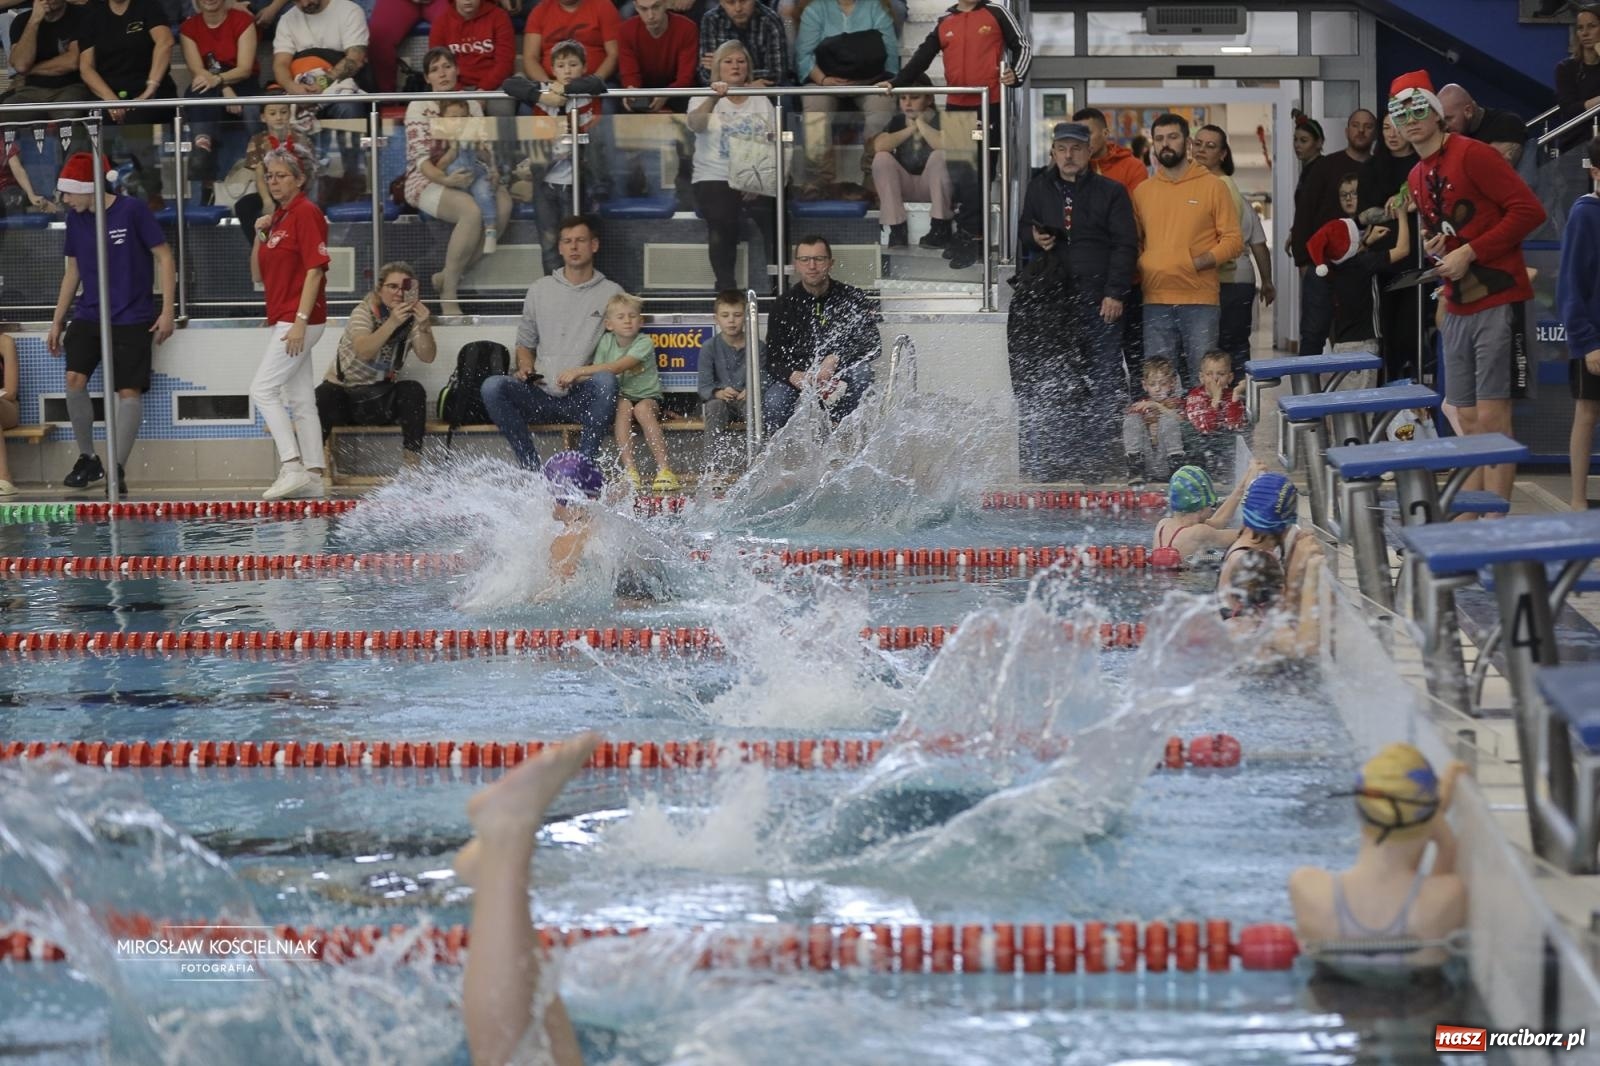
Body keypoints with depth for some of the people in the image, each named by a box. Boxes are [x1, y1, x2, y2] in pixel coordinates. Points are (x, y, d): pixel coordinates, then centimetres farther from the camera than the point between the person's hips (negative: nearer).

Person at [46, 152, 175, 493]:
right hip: (88, 314, 4)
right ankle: (88, 458, 4)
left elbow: (164, 256, -5)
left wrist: (167, 311, -9)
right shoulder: (75, 218, 6)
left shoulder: (132, 210, -10)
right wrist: (57, 321, 15)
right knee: (74, 378, -12)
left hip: (132, 318, -4)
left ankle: (117, 469, 2)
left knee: (129, 392, -6)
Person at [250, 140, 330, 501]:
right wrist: (260, 234, 4)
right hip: (283, 319, 9)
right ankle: (312, 476, 10)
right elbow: (261, 271, 22)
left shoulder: (306, 213, -11)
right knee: (299, 399, 8)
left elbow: (315, 269, -18)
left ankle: (292, 467, -14)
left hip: (299, 319, -9)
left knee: (262, 389, -13)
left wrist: (301, 320, -23)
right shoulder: (278, 216, 16)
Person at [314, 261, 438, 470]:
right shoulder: (364, 312, -10)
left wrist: (424, 328, -32)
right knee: (323, 396, -34)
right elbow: (364, 352, -29)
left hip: (379, 401, 3)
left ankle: (412, 459, -27)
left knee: (414, 391, -24)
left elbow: (428, 357, -14)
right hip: (343, 391, -3)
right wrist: (392, 323, -39)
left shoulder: (412, 318, 1)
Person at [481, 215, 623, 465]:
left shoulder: (611, 293, 9)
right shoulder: (540, 290, 16)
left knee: (606, 381, -37)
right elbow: (525, 344, 23)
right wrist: (526, 369, -1)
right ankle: (532, 467, -23)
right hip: (542, 395, 2)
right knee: (493, 386, -25)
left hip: (583, 397, -2)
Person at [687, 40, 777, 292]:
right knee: (723, 221, -32)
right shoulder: (704, 99, 10)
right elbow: (695, 123, -13)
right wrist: (714, 99, -32)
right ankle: (726, 287, -25)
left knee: (774, 213, -29)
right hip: (716, 178, -1)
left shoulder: (761, 102, 18)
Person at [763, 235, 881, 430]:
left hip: (840, 381, 0)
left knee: (860, 372, -33)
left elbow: (873, 344, -12)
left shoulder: (852, 298, -3)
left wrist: (835, 359, -28)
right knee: (773, 404, -31)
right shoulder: (785, 305, 0)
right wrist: (794, 376, -28)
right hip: (794, 377, 0)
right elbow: (773, 358, -4)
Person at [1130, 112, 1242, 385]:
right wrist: (1141, 269, -1)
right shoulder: (1142, 191, 14)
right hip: (1156, 300, 3)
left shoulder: (1213, 186, 4)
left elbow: (1233, 241, 1)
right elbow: (1134, 242, 20)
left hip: (1200, 300, -3)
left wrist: (1197, 263, -13)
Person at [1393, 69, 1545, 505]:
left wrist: (1469, 252, -17)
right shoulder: (1418, 178, 14)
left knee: (1492, 416, -10)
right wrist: (1431, 245, 5)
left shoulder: (1472, 154, -11)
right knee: (1468, 420, 9)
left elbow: (1529, 210, -17)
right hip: (1458, 305, 8)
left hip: (1498, 301, -8)